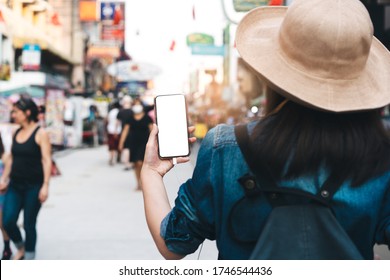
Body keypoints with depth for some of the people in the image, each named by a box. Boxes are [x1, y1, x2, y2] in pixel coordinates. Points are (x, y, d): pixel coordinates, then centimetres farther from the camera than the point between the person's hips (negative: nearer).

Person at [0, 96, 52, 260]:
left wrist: (45, 185, -18)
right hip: (15, 185, 5)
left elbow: (46, 160, -13)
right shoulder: (16, 133, 9)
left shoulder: (40, 134, -9)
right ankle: (20, 248, 25)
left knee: (29, 224, 2)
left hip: (33, 186, -5)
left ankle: (28, 258, 19)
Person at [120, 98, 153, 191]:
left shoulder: (147, 117, 0)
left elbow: (152, 130, 2)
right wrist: (121, 142, 1)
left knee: (140, 163, -16)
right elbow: (125, 130, 8)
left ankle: (142, 182, -1)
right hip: (133, 144, 3)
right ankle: (138, 183, 17)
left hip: (144, 143, -3)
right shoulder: (130, 118, 7)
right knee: (136, 164, 6)